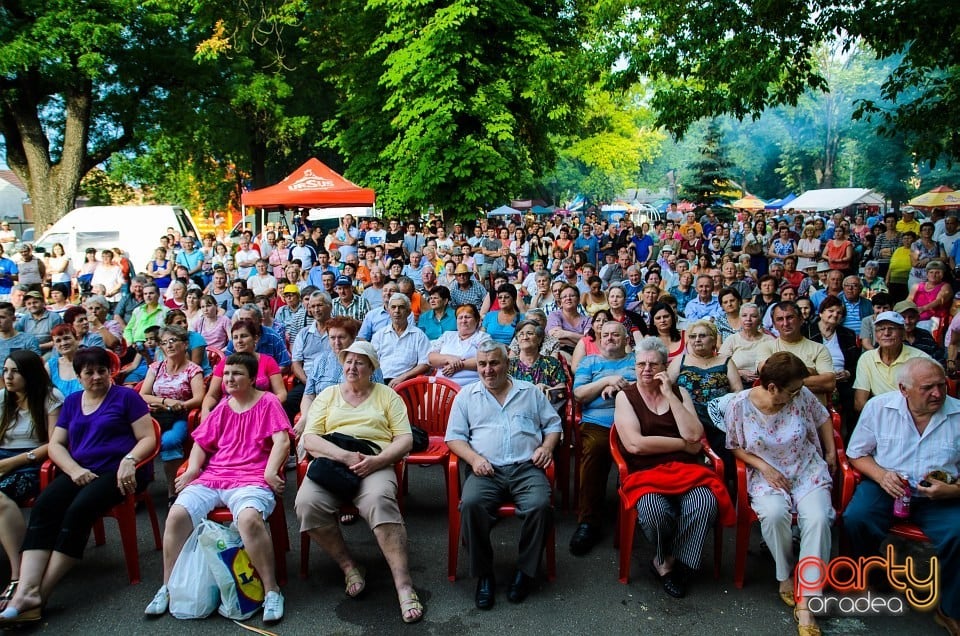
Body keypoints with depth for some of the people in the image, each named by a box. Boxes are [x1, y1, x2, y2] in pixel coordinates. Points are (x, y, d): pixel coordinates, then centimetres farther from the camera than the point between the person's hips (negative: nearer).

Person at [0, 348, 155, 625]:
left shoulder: (126, 397, 5)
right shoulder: (72, 402, 20)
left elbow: (148, 439, 0)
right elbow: (55, 444, 16)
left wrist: (129, 461, -20)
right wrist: (74, 470, -4)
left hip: (118, 471, -5)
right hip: (80, 472, 5)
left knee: (79, 509, -30)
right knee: (43, 507, -24)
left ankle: (39, 595, -24)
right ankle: (26, 591, -34)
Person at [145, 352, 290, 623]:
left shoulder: (268, 402, 3)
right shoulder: (222, 408, 21)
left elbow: (282, 441, -6)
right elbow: (201, 443, 21)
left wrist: (270, 472, -18)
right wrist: (192, 469, 3)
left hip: (251, 479, -6)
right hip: (212, 478, 6)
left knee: (249, 518, -36)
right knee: (177, 514, -19)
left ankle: (272, 591, -23)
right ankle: (168, 587, -1)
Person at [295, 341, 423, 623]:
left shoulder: (387, 395, 15)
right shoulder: (327, 395, 19)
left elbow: (405, 440, 6)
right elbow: (309, 439, 6)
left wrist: (378, 459, -15)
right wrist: (345, 455, -12)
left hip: (375, 464, -2)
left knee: (379, 500, -35)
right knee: (307, 502, -29)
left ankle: (404, 587, -34)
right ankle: (349, 567, -10)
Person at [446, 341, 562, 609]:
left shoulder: (531, 392, 19)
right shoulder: (466, 396, 16)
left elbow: (553, 424, 20)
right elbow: (454, 436, 11)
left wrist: (547, 446, -1)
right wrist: (474, 458, -7)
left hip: (526, 468, 1)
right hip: (486, 470, 0)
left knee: (540, 505, -30)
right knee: (471, 504, -32)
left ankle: (525, 571, -8)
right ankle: (484, 574, -14)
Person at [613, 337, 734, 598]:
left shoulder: (679, 392, 15)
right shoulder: (625, 396, 6)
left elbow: (694, 435, -2)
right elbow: (635, 444, -9)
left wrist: (669, 394, -4)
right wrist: (683, 444, -3)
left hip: (685, 469, 3)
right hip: (645, 472, -2)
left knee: (706, 503, -30)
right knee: (655, 511, -34)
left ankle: (666, 562, -8)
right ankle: (669, 562, -1)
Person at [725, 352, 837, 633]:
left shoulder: (801, 396, -8)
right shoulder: (740, 405, -13)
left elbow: (823, 419, 13)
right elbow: (735, 447, -1)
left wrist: (831, 454, 9)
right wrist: (764, 467, -13)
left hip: (808, 472, 2)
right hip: (767, 475, -1)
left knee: (818, 518, -28)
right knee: (774, 513, -34)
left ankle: (804, 603, -21)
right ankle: (785, 576, -3)